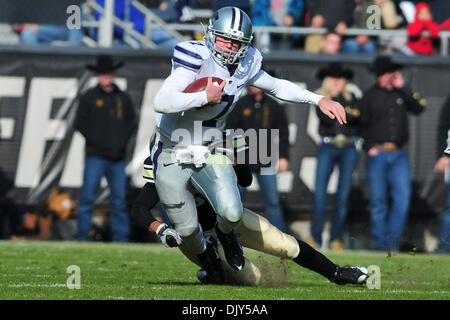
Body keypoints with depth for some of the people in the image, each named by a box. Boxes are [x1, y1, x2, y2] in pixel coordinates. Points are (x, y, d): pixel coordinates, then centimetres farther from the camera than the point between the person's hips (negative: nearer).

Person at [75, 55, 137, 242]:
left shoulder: (122, 98, 13)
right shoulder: (89, 97, 3)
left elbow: (131, 122, 17)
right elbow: (80, 123, 0)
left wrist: (122, 141, 0)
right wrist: (97, 141, -9)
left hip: (117, 157, 3)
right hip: (95, 156, -3)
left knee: (119, 198, 4)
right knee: (88, 196, -8)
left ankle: (120, 237, 9)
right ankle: (83, 235, -4)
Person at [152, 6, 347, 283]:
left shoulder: (245, 65, -5)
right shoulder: (197, 60, -24)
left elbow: (277, 86, 15)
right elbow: (161, 103, -35)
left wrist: (319, 100, 8)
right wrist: (206, 97, -30)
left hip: (209, 152, 4)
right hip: (173, 155, -4)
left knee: (232, 213, -19)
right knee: (187, 229, 1)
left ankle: (226, 233, 20)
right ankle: (205, 254, 39)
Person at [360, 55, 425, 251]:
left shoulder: (401, 93, 9)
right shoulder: (370, 96, 5)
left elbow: (418, 108, -6)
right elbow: (363, 123, 8)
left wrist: (402, 88, -9)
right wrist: (369, 147, -4)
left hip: (399, 154, 1)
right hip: (377, 153, -1)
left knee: (403, 195, -10)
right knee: (378, 200, 1)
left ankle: (393, 239, -2)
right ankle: (380, 242, 9)